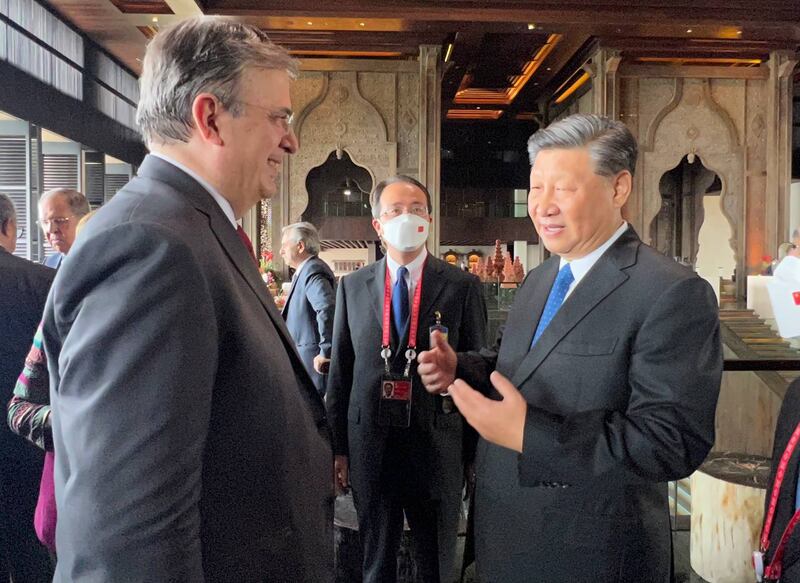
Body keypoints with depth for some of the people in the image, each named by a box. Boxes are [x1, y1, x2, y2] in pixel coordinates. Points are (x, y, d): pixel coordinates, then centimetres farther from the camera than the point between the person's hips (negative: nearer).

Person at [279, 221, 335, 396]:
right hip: (303, 357, 10)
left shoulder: (312, 272, -18)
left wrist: (326, 352, -29)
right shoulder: (303, 271, 15)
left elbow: (328, 309, -33)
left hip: (313, 360, -10)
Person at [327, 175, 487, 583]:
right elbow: (340, 371, 5)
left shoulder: (462, 286, -4)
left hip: (436, 446, -1)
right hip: (369, 446, 2)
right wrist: (338, 447, 4)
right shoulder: (352, 286, 2)